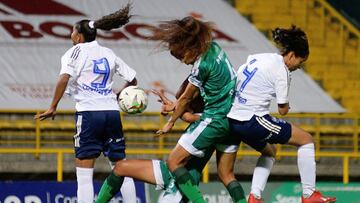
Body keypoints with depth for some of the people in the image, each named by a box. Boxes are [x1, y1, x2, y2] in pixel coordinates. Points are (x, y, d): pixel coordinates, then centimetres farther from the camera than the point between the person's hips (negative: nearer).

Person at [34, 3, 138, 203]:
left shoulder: (76, 52, 2)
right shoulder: (108, 53, 17)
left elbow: (64, 78, -14)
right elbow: (132, 79, 19)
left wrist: (53, 107, -10)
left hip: (88, 112, -5)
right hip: (112, 112, 5)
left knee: (84, 173, -5)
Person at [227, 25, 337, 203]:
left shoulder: (257, 58, 12)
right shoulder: (281, 71, -10)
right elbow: (283, 110, -5)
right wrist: (286, 105, 16)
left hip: (233, 120, 8)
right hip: (253, 120, -8)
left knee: (269, 151, 32)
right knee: (306, 140, 4)